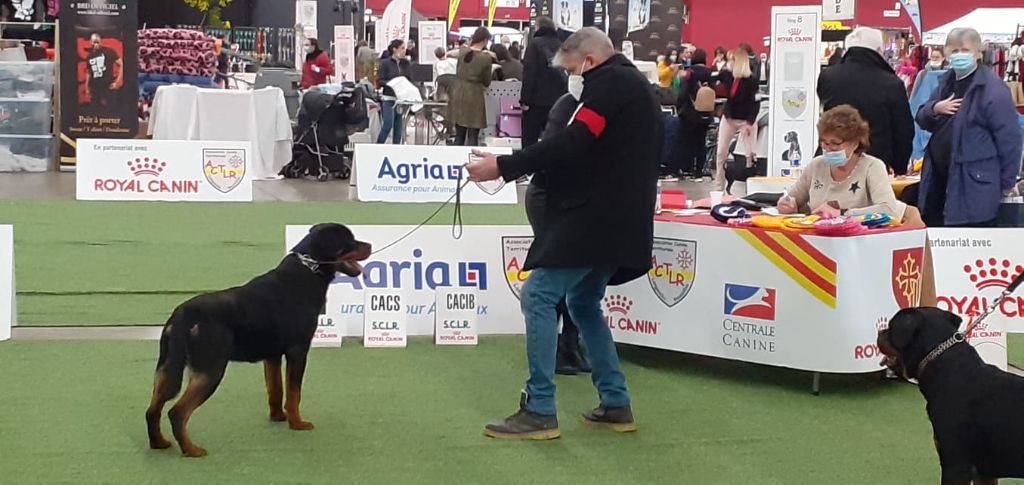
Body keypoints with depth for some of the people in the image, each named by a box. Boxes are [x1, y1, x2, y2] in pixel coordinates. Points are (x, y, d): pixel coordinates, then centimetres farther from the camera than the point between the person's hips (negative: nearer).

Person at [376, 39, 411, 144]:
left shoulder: (405, 63, 11)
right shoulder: (385, 63, -3)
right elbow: (380, 81, -7)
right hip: (388, 98, -5)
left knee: (398, 126, 5)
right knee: (388, 125, -10)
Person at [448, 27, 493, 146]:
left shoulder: (462, 52, 0)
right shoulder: (486, 58, -12)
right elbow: (487, 82, -3)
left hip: (458, 95, 5)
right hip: (474, 96, -5)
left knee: (459, 135, 12)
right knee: (473, 136, -1)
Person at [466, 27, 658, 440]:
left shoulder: (610, 83, -9)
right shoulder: (633, 86, 23)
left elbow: (573, 145, -21)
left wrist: (503, 167, -21)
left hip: (595, 217, -11)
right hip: (618, 219, 11)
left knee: (539, 297, -10)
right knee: (584, 304, 19)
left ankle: (540, 412, -10)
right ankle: (616, 405, 19)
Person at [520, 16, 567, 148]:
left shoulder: (535, 44, -5)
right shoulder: (561, 45, 10)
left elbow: (529, 73, -13)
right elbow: (566, 74, 12)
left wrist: (525, 99, -13)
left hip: (537, 100, -5)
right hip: (558, 101, 5)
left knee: (529, 141, 0)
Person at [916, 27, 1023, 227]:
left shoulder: (992, 88, -12)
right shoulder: (946, 82, 14)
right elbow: (922, 120, 19)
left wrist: (1006, 183, -9)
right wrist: (935, 108, -4)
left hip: (974, 185, -8)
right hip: (940, 180, 8)